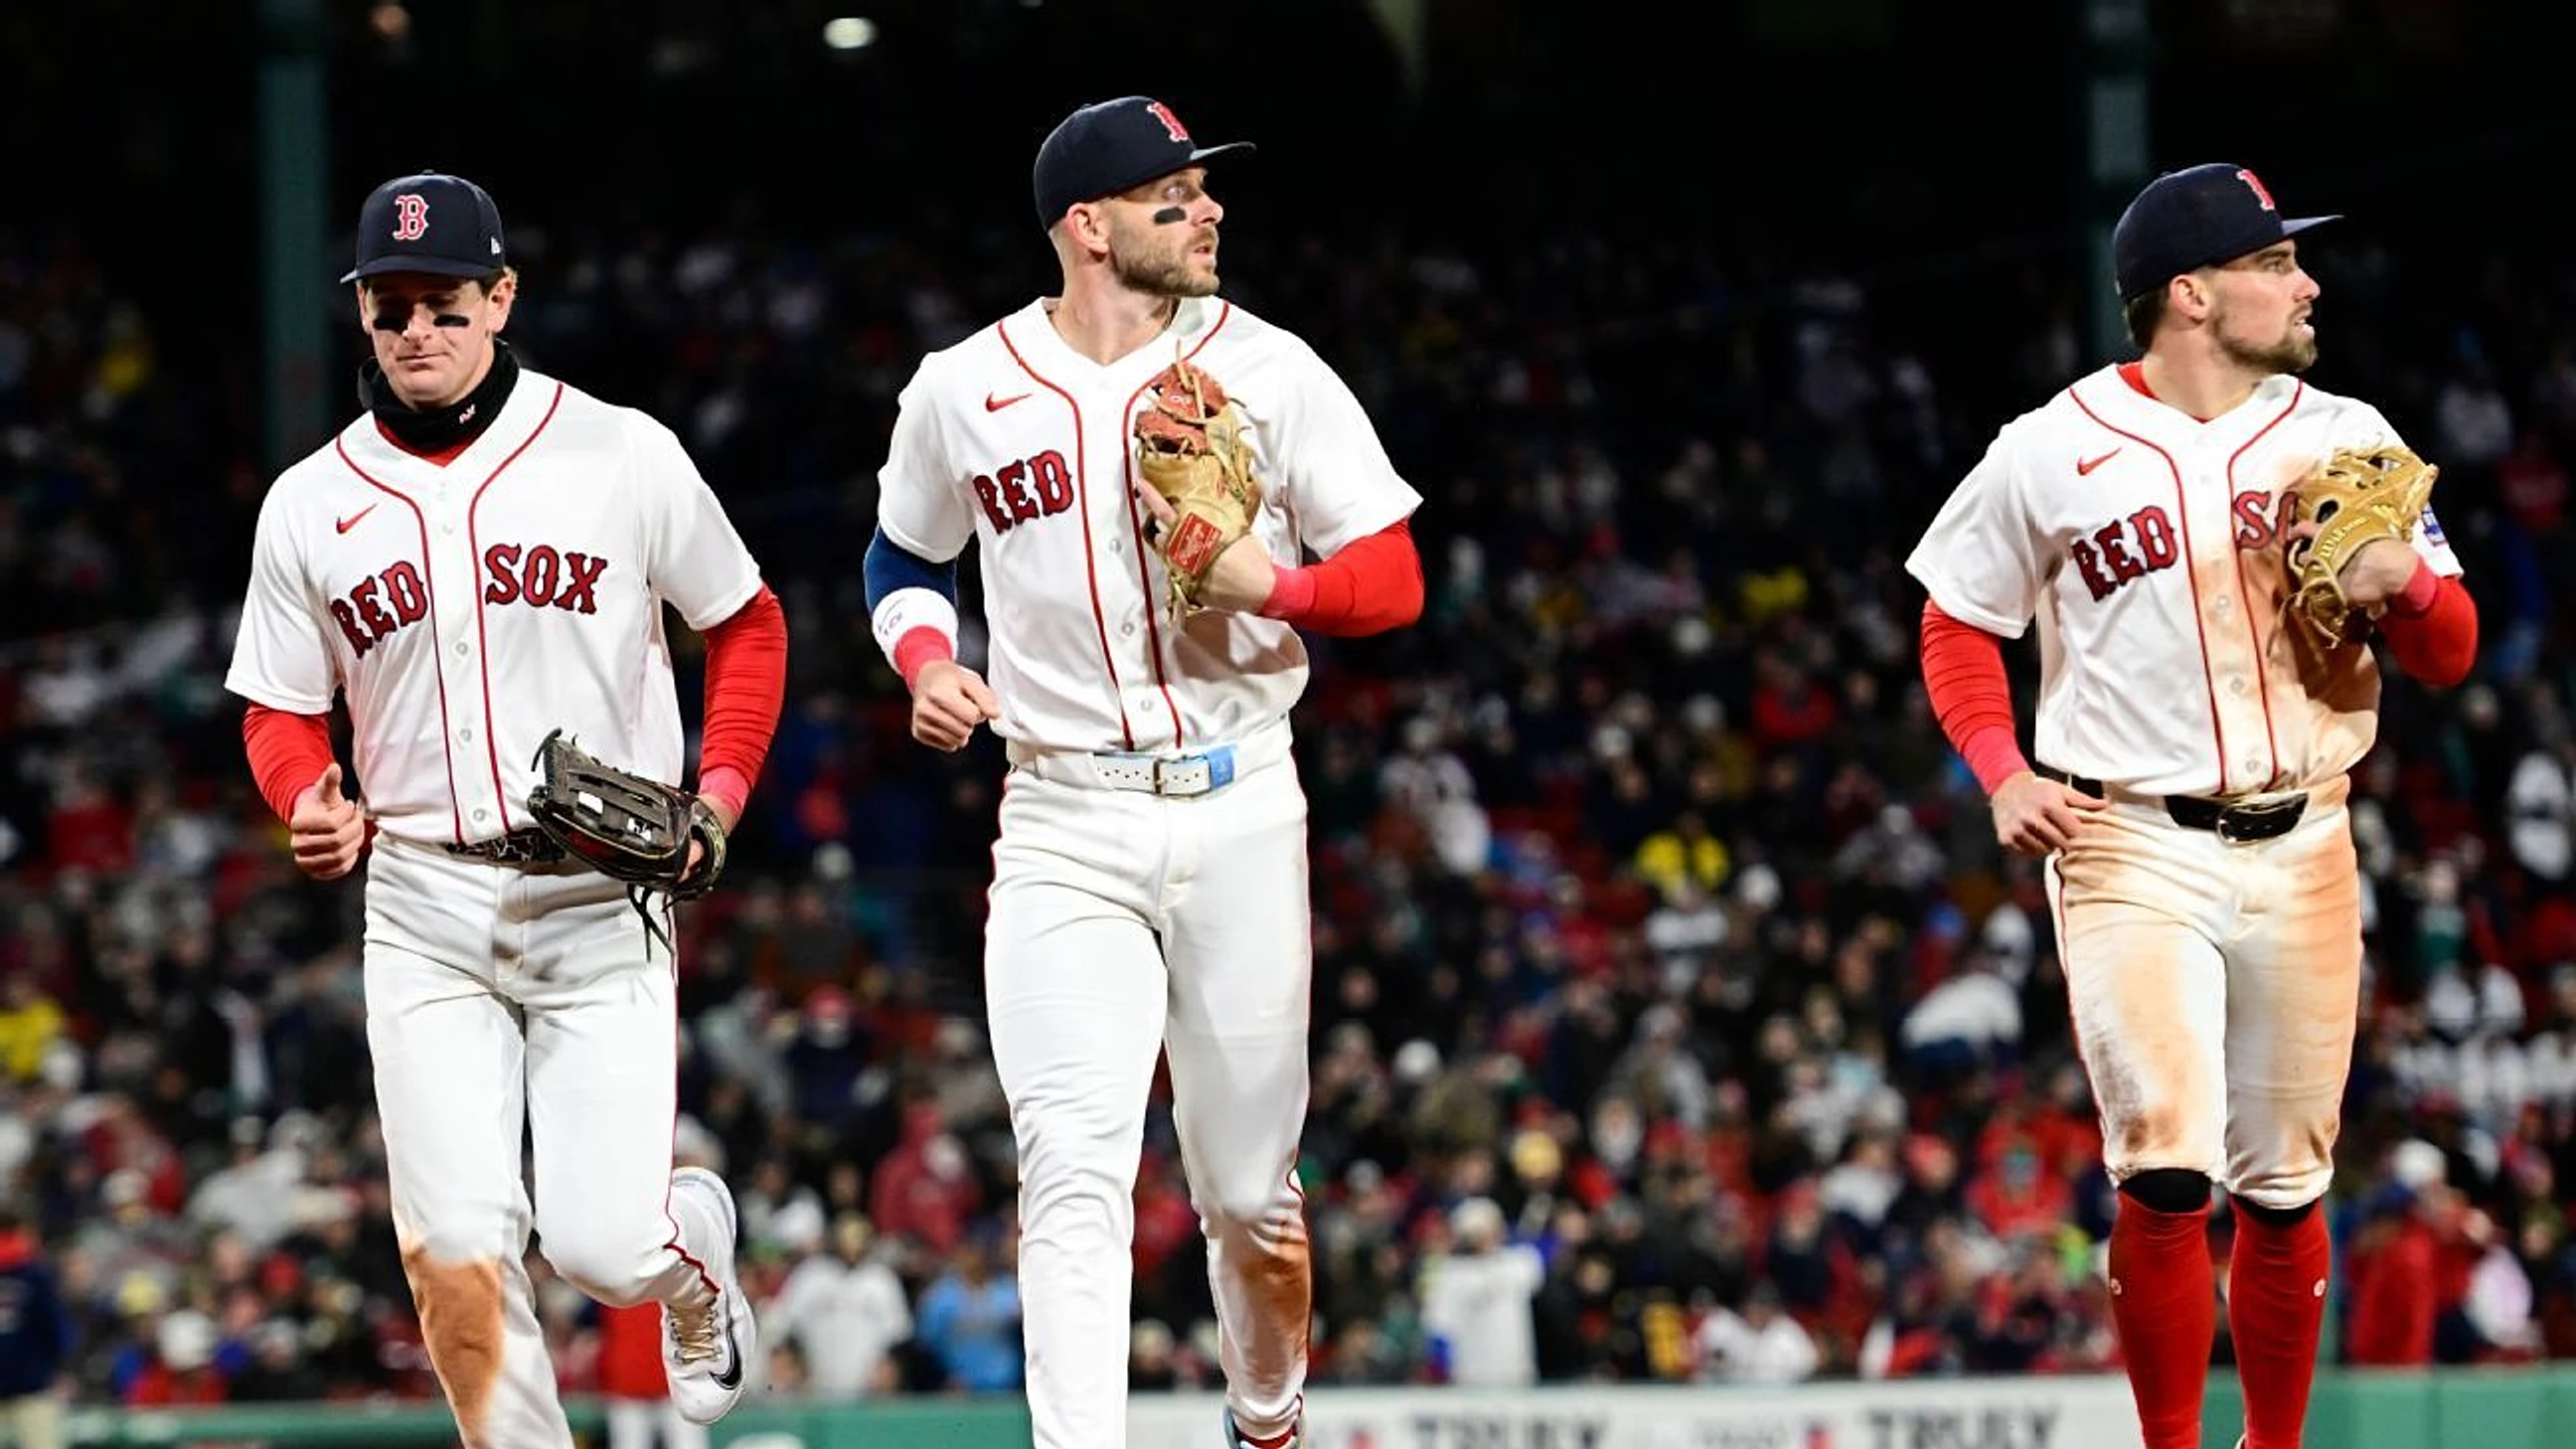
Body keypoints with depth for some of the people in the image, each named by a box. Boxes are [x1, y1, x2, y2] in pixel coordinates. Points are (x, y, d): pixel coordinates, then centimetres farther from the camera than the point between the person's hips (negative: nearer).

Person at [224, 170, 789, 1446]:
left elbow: (745, 623, 9)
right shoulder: (309, 506, 4)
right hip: (424, 908, 2)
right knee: (455, 1249, -11)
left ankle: (696, 1245, 32)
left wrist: (719, 794, -5)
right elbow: (279, 710, 12)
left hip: (602, 898, -2)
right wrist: (312, 808, -10)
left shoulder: (620, 455, -3)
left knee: (606, 1248, -6)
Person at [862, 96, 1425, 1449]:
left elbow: (1395, 580, 0)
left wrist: (1266, 585, -19)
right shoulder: (963, 394, 1)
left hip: (1238, 813, 1)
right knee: (1074, 1169, -17)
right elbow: (904, 560, 19)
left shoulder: (1266, 370, -1)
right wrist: (925, 661, -1)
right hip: (1064, 826, 0)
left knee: (1250, 1191, 9)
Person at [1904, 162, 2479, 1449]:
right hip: (2131, 850, -3)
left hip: (2302, 855, 3)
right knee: (2166, 1176, -14)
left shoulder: (2345, 440, 6)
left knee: (2284, 1189, 7)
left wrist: (2405, 580, -14)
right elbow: (1958, 623, 10)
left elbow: (2450, 654, 8)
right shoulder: (2054, 452, -2)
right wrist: (2003, 773, -5)